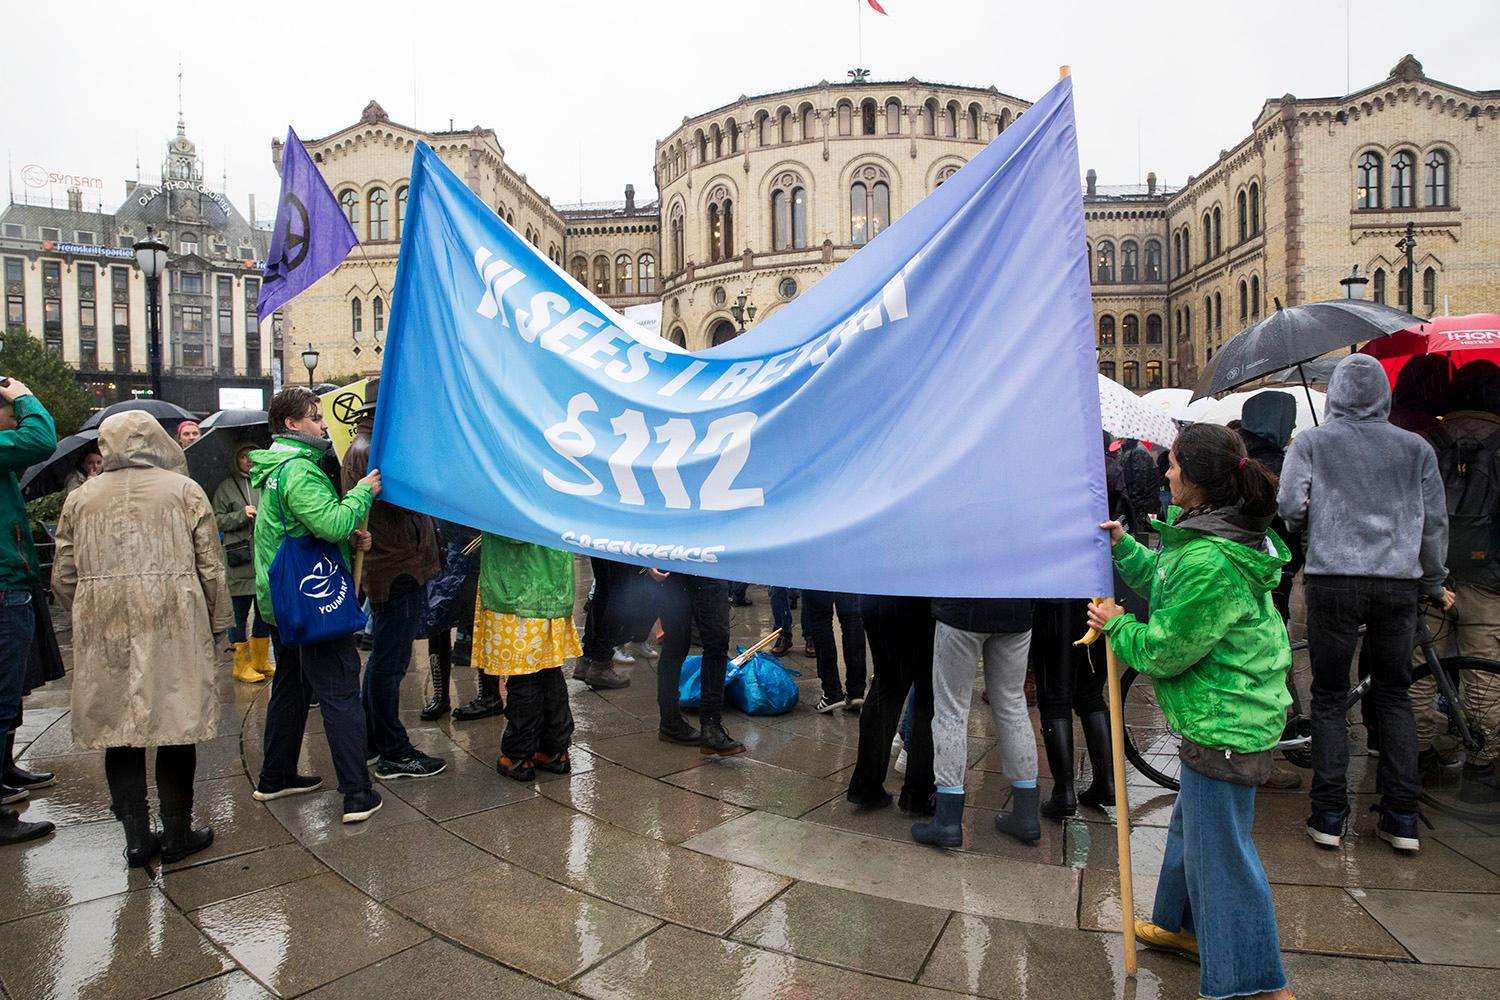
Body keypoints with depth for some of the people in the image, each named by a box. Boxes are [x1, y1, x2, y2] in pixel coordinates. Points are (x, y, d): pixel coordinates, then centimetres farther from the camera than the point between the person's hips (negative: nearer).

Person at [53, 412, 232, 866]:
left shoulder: (81, 497, 8)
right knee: (176, 725, 6)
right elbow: (211, 568, 0)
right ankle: (177, 834, 15)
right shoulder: (185, 490, 1)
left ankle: (136, 838, 18)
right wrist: (218, 623, 8)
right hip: (173, 625, -2)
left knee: (117, 726, 12)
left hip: (103, 634, 3)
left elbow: (63, 578, 10)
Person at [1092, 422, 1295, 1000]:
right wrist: (1124, 547, 15)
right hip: (1223, 714, 11)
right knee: (1191, 823, 26)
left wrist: (1117, 626, -6)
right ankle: (1184, 925, 46)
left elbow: (1165, 649, -22)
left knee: (1222, 848, 3)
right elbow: (1166, 583, 20)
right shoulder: (1217, 535, 6)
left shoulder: (1210, 562, -29)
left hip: (1223, 723, -11)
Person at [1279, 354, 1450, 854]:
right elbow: (1435, 522, 11)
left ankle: (1328, 816, 7)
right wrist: (1435, 583, 23)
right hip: (1399, 583, 3)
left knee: (1329, 698, 5)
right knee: (1395, 696, 13)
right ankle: (1401, 818, 16)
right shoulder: (1416, 448, 8)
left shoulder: (1311, 442, 0)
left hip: (1334, 581, -2)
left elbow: (1290, 507, -8)